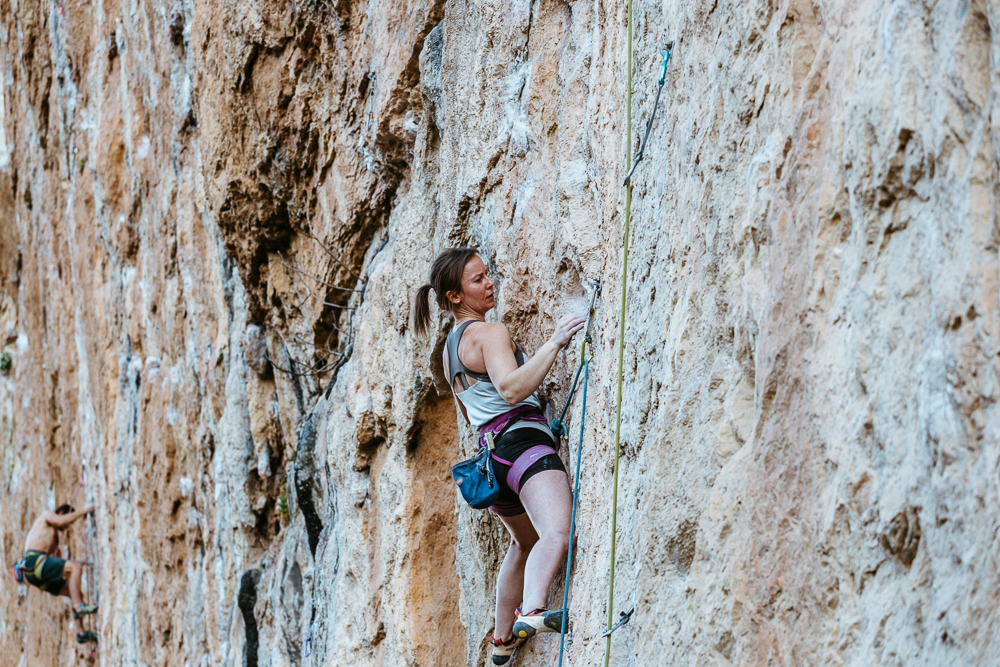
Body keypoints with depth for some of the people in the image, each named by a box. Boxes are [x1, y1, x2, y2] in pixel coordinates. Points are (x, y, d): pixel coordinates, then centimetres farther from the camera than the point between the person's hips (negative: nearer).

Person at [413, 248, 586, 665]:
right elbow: (512, 388, -25)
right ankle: (532, 612, -58)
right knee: (557, 533, -31)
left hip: (489, 448, 10)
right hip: (522, 439, -10)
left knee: (526, 542, 32)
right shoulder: (489, 333, -6)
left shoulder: (451, 347, 22)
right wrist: (554, 344, -29)